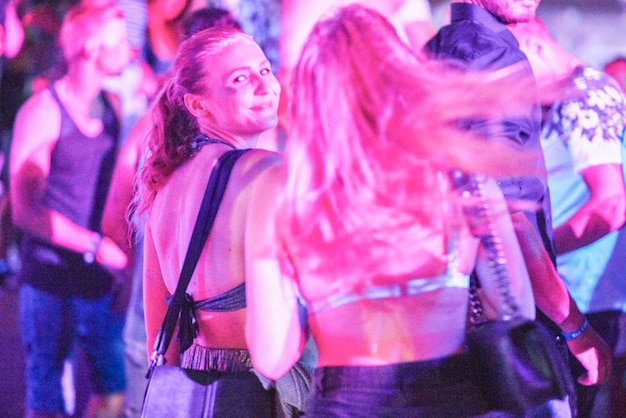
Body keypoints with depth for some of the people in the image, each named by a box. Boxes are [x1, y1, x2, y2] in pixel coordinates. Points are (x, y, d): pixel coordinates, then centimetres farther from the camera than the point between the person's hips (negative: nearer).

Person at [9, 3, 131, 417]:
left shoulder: (110, 107, 9)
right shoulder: (43, 112, -12)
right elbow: (25, 210, -15)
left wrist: (122, 266, 5)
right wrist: (98, 246, -20)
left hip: (99, 278, 6)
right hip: (50, 278, -6)